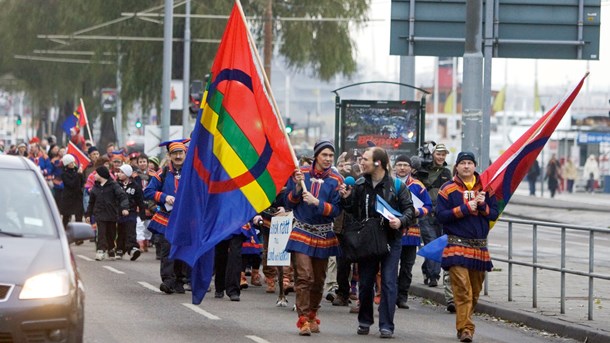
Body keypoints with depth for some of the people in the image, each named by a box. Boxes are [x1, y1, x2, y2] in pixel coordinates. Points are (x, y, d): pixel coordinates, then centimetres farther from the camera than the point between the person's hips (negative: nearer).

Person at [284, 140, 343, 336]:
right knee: (304, 277, -14)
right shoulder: (301, 173, 0)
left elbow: (336, 210, -6)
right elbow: (289, 203, 3)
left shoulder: (336, 180, 0)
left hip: (324, 235, 2)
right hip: (303, 231, -2)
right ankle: (303, 320, -14)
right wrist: (298, 186, -13)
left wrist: (316, 202, -19)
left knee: (319, 280, 9)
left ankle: (312, 316, 26)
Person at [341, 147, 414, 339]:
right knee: (365, 282, 9)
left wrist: (401, 221, -23)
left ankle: (386, 325, -3)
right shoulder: (359, 185, 5)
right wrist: (346, 199, -6)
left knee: (388, 282, -6)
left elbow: (409, 208, -5)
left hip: (390, 239, -4)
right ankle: (364, 321, 24)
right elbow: (353, 211, 13)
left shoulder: (397, 185, -7)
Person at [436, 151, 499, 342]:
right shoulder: (448, 189, 1)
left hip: (480, 246, 4)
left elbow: (494, 213, 9)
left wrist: (482, 206, -11)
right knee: (462, 289, -15)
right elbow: (441, 215, -7)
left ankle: (464, 324, 23)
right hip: (457, 245, -4)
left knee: (475, 291, 10)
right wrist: (465, 208, -13)